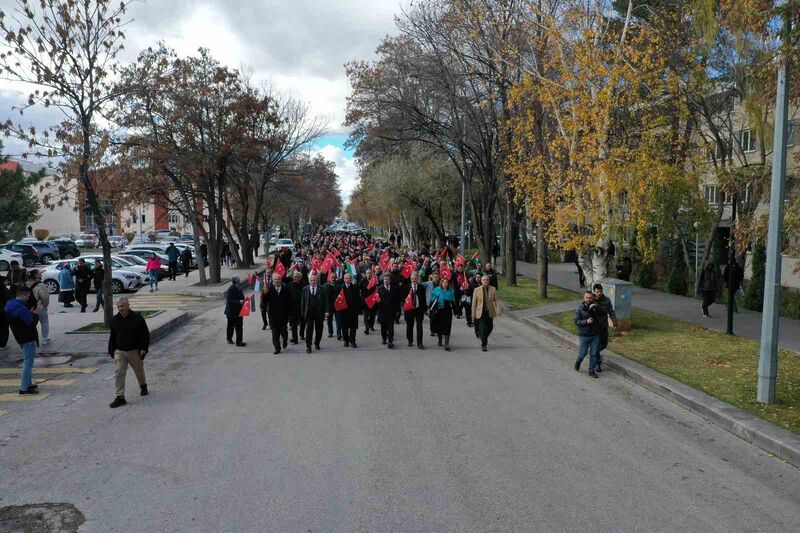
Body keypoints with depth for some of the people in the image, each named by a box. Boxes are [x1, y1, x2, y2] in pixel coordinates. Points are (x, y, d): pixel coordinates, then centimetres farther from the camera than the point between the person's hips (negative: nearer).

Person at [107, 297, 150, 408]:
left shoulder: (137, 318, -9)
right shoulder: (115, 320, 2)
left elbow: (145, 335, -6)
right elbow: (112, 336, 13)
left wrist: (144, 349, -13)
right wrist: (112, 351, 8)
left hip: (135, 351, -2)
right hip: (119, 352, 2)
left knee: (139, 370, 15)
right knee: (119, 373, -8)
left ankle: (143, 386, 43)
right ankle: (120, 397, -6)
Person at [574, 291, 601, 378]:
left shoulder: (595, 306, -3)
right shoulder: (580, 308, -10)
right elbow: (576, 321, -10)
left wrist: (593, 308, -30)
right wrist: (586, 321, -24)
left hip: (595, 335, 2)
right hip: (584, 335, -2)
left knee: (594, 353, 6)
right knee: (583, 353, 5)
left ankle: (591, 370, 20)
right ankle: (578, 362, 37)